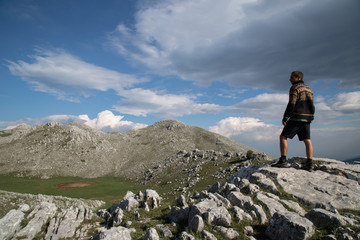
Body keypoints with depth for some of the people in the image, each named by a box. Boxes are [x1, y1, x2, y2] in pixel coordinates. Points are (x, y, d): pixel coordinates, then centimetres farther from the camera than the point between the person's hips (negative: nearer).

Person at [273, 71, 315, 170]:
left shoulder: (295, 88, -6)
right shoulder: (309, 89, 20)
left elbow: (291, 104, -16)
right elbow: (312, 106, 20)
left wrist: (285, 118, -13)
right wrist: (309, 119, 23)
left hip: (296, 117, -8)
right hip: (307, 118, 8)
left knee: (283, 137, -3)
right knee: (307, 140, 6)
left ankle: (283, 160, -9)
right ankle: (309, 164, 3)